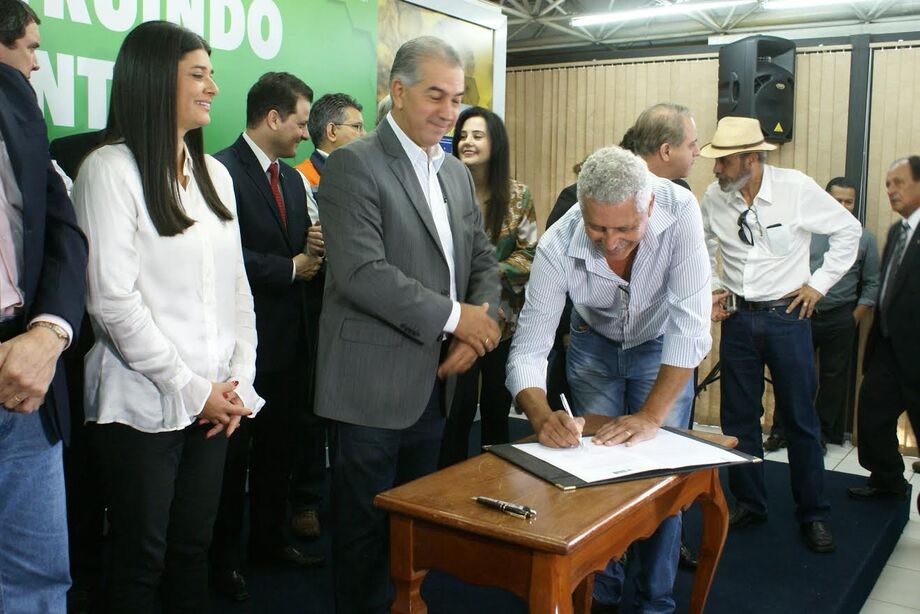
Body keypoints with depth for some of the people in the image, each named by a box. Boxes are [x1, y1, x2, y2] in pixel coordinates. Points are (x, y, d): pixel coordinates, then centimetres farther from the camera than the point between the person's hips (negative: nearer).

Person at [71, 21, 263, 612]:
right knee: (142, 561, 7)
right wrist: (191, 389, -12)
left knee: (194, 548, 14)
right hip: (145, 404, -5)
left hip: (215, 402, 6)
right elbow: (113, 301, -15)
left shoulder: (214, 173, 11)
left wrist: (239, 380, 1)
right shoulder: (111, 169, -9)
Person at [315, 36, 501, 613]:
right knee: (366, 526, 7)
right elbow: (360, 272, -21)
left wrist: (483, 323, -5)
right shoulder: (354, 165, -11)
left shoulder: (457, 172, 13)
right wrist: (454, 317, -17)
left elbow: (483, 259, 15)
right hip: (374, 385, -7)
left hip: (435, 382, 7)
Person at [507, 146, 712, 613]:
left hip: (661, 347, -1)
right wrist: (542, 416, -48)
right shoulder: (558, 247, -31)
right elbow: (527, 350, -29)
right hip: (595, 345, 1)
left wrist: (651, 416, -37)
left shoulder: (679, 211, -34)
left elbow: (691, 323, -34)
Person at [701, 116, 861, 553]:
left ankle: (813, 514, 21)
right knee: (738, 416, 10)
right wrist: (713, 289, 4)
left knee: (800, 418, 5)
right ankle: (748, 504, 26)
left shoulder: (796, 188, -13)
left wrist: (819, 284, -4)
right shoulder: (714, 198, -4)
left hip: (787, 316, -3)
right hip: (737, 317, 3)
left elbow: (848, 230, -1)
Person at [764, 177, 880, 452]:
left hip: (840, 318, 1)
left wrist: (855, 318, 0)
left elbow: (872, 284, 6)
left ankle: (821, 434, 21)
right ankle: (780, 431, 12)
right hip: (801, 314, 0)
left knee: (833, 377, 8)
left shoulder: (864, 238, 4)